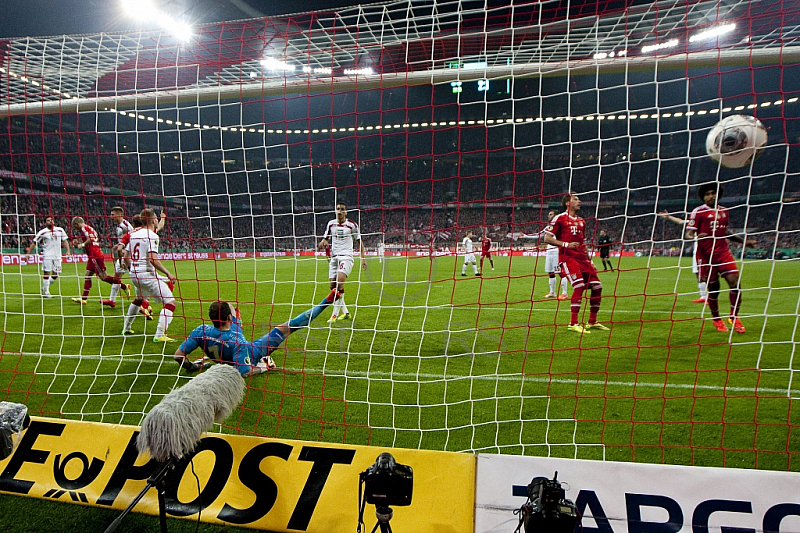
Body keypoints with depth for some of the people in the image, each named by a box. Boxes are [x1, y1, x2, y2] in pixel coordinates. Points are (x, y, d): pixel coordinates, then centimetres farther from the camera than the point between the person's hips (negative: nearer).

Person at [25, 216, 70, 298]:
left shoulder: (60, 230, 7)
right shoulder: (43, 232, -2)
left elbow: (65, 240, 13)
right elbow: (34, 242, 2)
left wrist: (68, 250, 1)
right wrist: (28, 253, -1)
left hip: (57, 256, 4)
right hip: (47, 255, -4)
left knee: (55, 274, 4)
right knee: (46, 273, -4)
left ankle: (44, 288, 24)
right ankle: (45, 292, 6)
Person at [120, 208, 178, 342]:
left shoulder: (133, 234, 11)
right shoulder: (152, 236, -13)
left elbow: (126, 256, 16)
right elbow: (153, 259, -23)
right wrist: (168, 273, -19)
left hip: (134, 274, 9)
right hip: (147, 274, -9)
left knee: (139, 299, 35)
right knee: (170, 302, -8)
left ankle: (126, 328, 45)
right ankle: (160, 335, -16)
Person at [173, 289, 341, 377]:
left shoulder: (201, 331, -33)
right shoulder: (237, 343, -47)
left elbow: (178, 355, -27)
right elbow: (244, 373, -42)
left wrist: (191, 367, -10)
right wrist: (264, 367, -26)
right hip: (251, 356, -5)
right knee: (286, 327, -3)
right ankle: (325, 303, 2)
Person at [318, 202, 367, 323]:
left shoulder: (352, 225, 1)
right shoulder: (331, 224, 10)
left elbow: (359, 242, 8)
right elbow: (326, 238, 19)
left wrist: (363, 258, 3)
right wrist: (323, 243, -5)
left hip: (346, 257, -5)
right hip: (334, 257, 5)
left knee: (339, 282, -22)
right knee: (333, 285, 1)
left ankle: (335, 314, -19)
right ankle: (345, 312, 17)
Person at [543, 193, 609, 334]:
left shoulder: (581, 221, 22)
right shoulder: (560, 218, 0)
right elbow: (547, 238, -6)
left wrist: (589, 261, 20)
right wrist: (565, 244, -15)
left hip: (582, 258, 8)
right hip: (567, 257, -8)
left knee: (597, 286, 2)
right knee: (579, 285, -23)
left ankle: (592, 322, 17)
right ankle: (573, 323, -16)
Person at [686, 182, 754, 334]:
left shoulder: (724, 211, 15)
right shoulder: (698, 212, -3)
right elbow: (689, 233, -8)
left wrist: (743, 241, 27)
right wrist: (696, 237, -29)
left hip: (724, 252, 5)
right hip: (706, 255, -4)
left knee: (735, 281, -9)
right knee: (713, 288, 2)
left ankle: (734, 317, 8)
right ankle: (716, 319, 23)